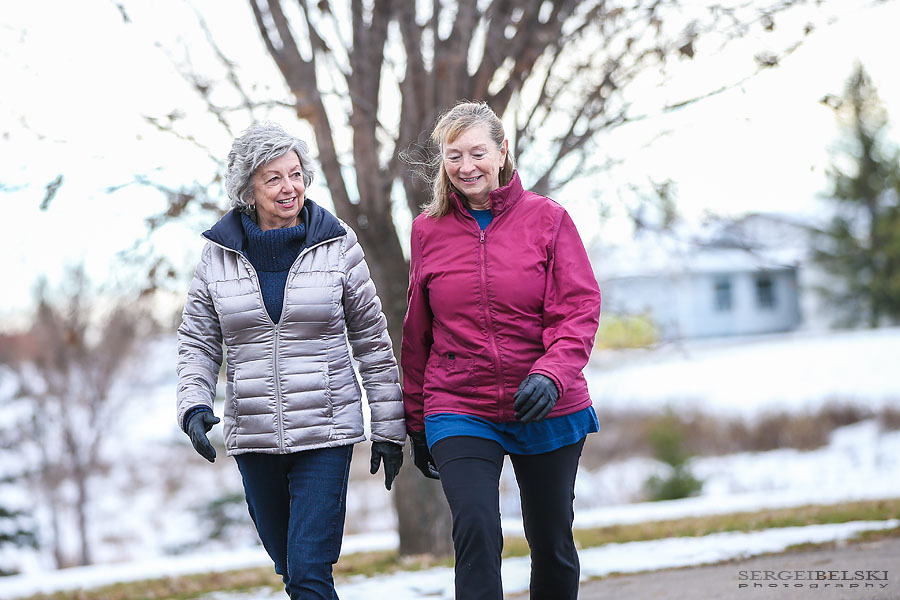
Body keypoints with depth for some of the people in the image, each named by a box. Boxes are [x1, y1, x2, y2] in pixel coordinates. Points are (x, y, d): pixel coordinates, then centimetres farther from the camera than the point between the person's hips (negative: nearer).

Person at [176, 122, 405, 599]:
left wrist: (388, 428, 3)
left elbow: (372, 340, 3)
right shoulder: (219, 253, 3)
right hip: (252, 436, 3)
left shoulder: (336, 244, -1)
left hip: (326, 432, -3)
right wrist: (194, 404, -10)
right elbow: (197, 341, 9)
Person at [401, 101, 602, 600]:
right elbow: (417, 333, 12)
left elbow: (579, 310, -6)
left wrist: (550, 374, -24)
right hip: (459, 413, 0)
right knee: (476, 531, -20)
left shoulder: (546, 218, -2)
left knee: (552, 544, 11)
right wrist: (417, 423, 15)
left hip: (548, 412, 0)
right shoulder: (428, 230, 3)